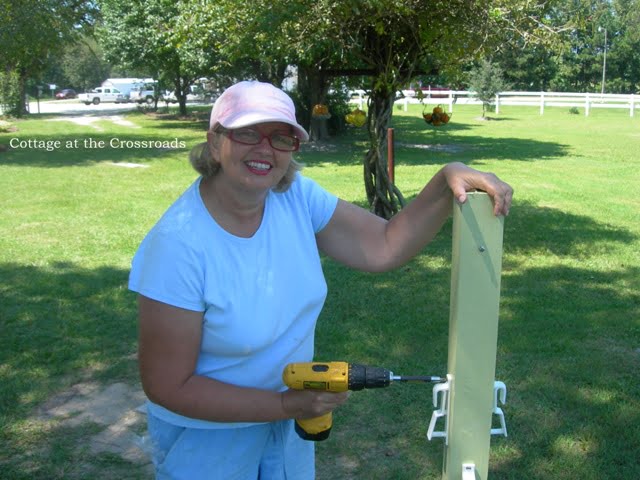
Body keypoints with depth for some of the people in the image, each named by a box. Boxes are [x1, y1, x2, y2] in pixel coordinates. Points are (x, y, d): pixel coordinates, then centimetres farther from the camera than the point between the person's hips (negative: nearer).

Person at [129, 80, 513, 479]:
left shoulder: (296, 196, -12)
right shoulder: (179, 244, -28)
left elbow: (384, 247, -12)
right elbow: (168, 387, -24)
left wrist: (447, 181, -26)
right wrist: (286, 405, -23)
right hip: (206, 437, -5)